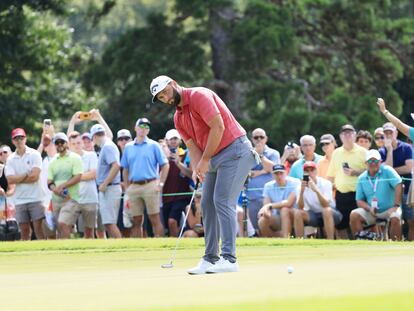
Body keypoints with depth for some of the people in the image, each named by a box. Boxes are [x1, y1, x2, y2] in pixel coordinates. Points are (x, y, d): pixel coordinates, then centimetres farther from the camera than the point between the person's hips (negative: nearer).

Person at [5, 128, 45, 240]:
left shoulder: (34, 154, -1)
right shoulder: (11, 159, 8)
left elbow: (35, 176, -11)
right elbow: (10, 180, -4)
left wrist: (17, 179, -4)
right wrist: (27, 174, -8)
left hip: (35, 198, -3)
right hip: (19, 200, 3)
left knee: (38, 227, -8)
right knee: (24, 230, 5)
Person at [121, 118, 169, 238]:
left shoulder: (153, 145, 4)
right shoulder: (128, 147, 14)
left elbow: (165, 166, 2)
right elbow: (125, 169, 18)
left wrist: (160, 184, -6)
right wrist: (127, 187, 9)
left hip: (150, 186, -3)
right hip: (134, 186, 3)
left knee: (155, 219, -5)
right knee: (136, 221, 5)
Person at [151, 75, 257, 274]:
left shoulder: (198, 96, -13)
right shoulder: (178, 118, 14)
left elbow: (218, 126, -20)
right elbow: (193, 146, 8)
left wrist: (205, 160, -16)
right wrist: (198, 169, -12)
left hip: (234, 151, -10)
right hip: (215, 159, 10)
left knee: (223, 201, -16)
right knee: (207, 204, 7)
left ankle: (229, 258, -18)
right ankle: (210, 259, 11)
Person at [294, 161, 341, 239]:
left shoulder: (325, 183, -14)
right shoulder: (302, 186, -5)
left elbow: (326, 205, -28)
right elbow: (300, 208, -15)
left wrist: (316, 190, -42)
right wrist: (301, 191, -30)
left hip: (329, 215, -3)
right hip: (313, 215, 3)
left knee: (327, 210, -36)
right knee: (298, 213, -23)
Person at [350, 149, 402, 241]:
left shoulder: (387, 171, -4)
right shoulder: (362, 178, 6)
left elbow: (398, 186, -17)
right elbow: (359, 201, 6)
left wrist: (396, 206, -25)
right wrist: (369, 208, -14)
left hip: (389, 209, -3)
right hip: (371, 212, 3)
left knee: (395, 218, -34)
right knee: (354, 215, -20)